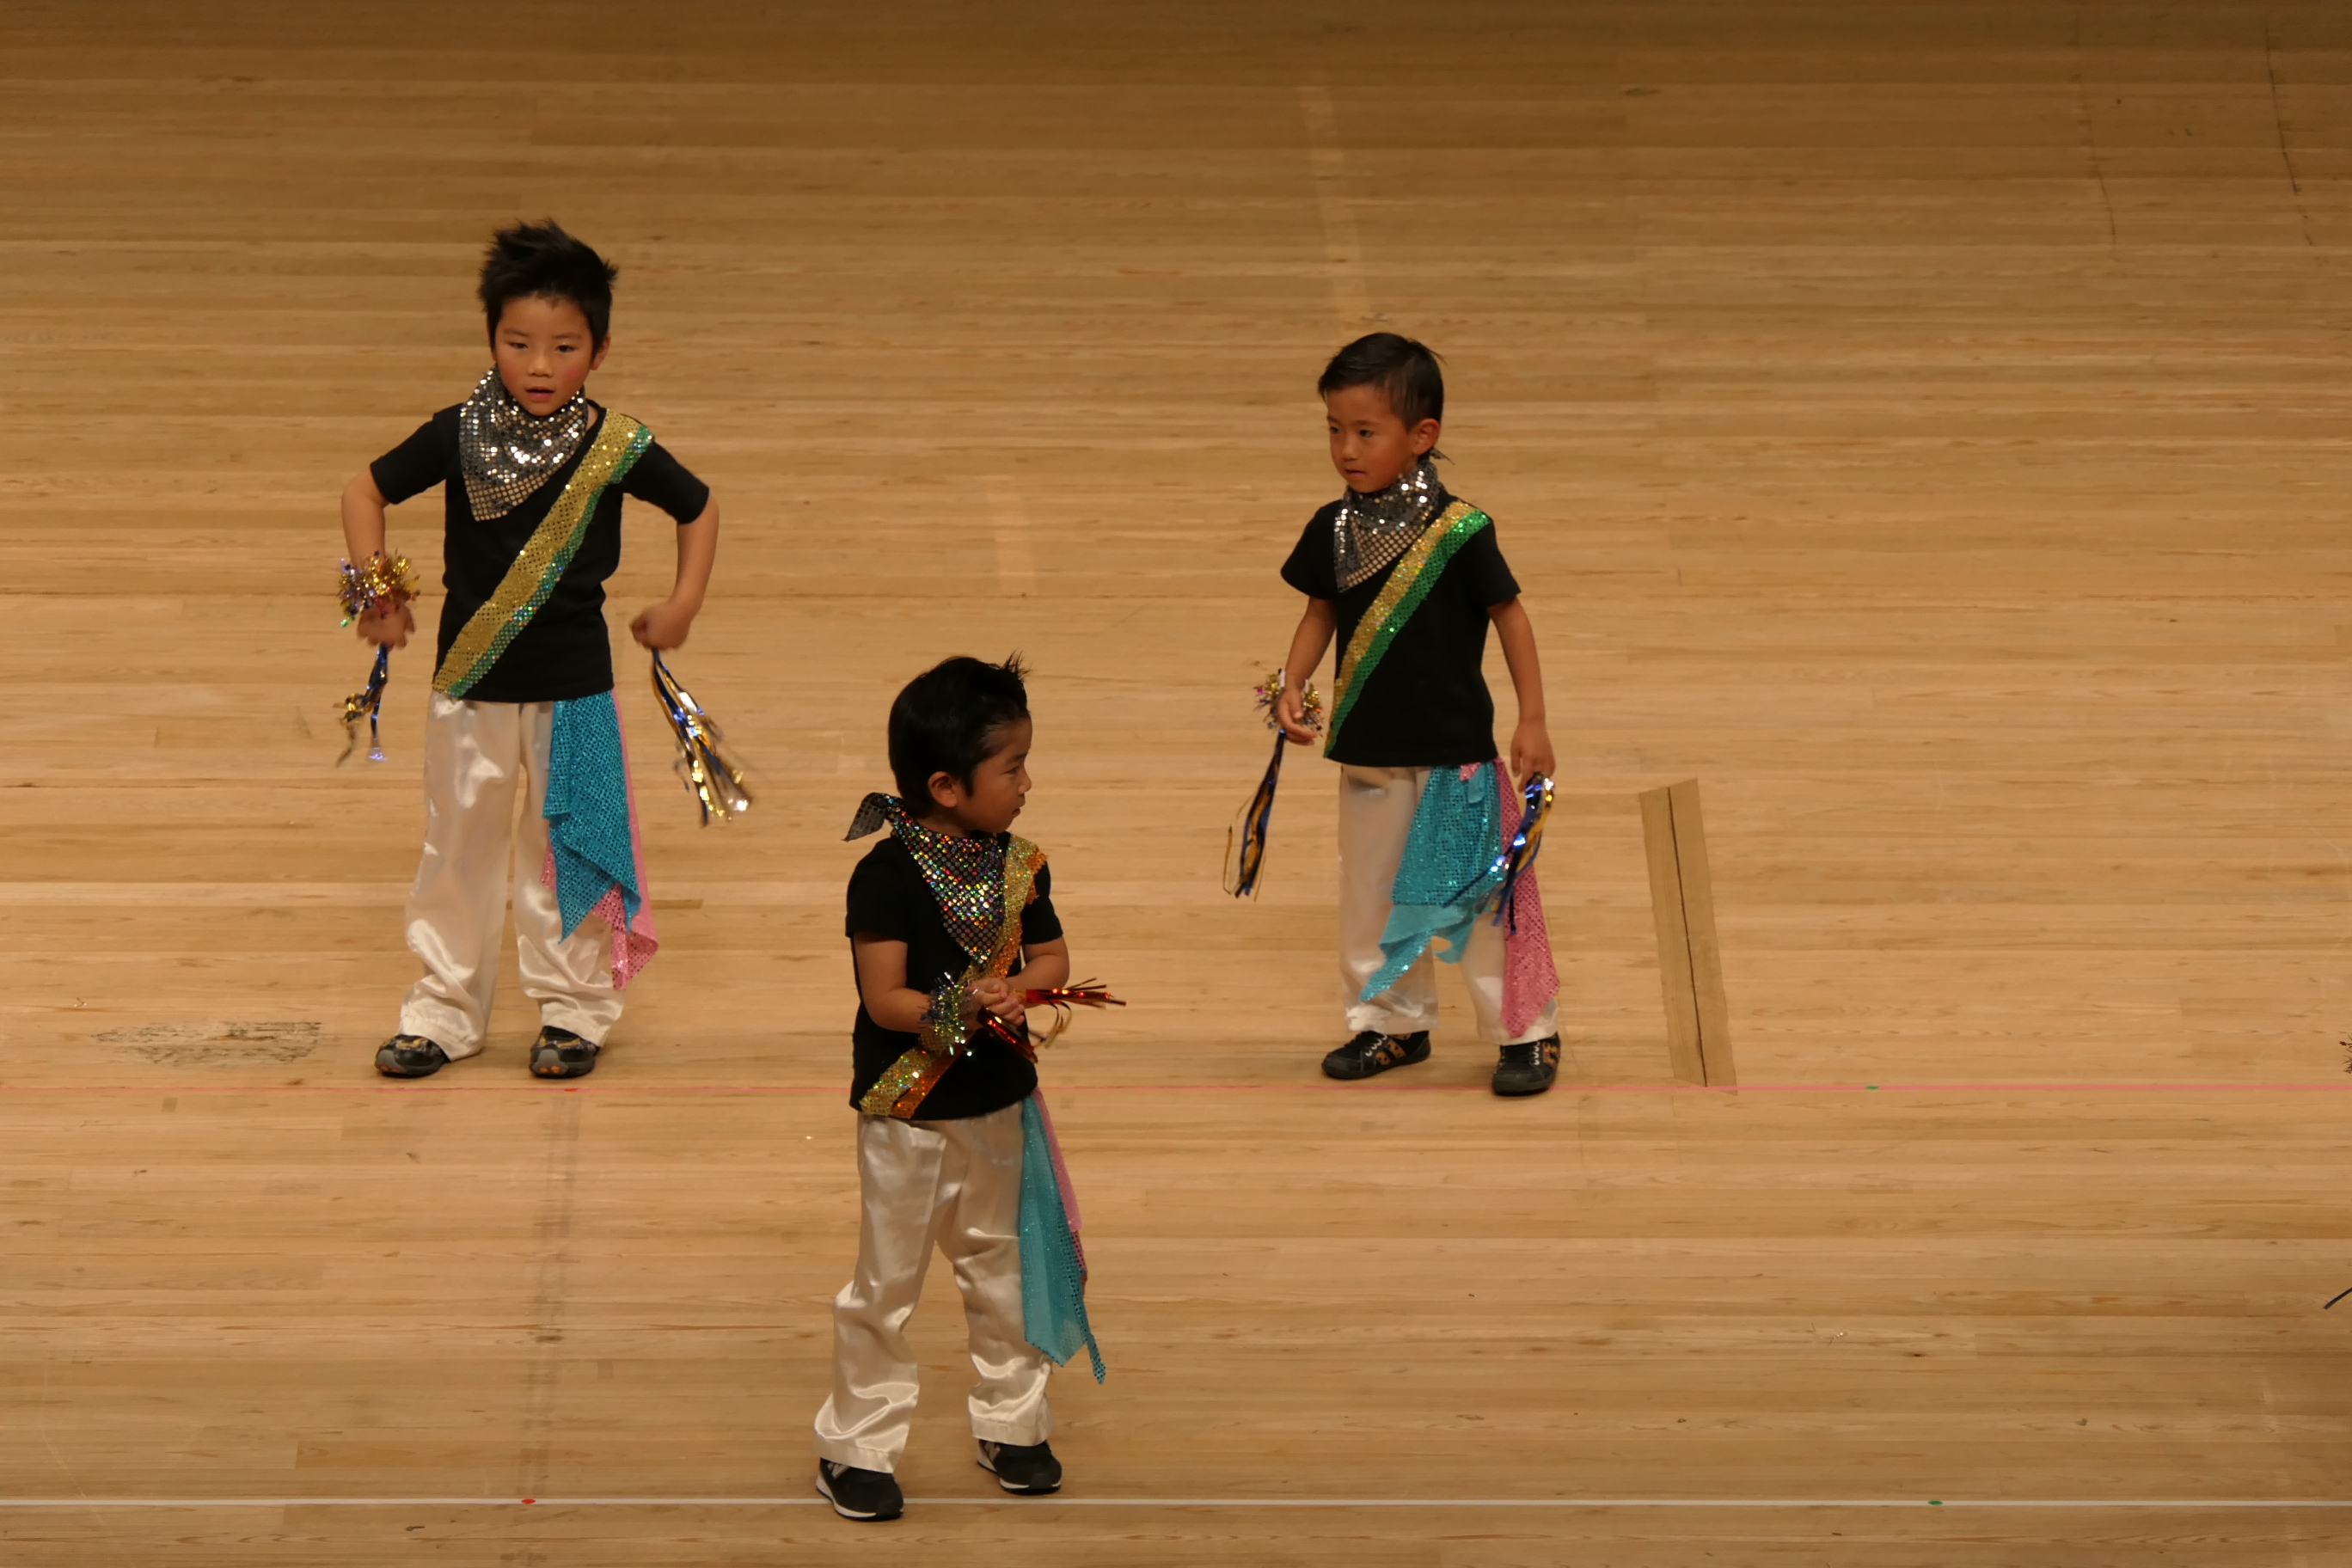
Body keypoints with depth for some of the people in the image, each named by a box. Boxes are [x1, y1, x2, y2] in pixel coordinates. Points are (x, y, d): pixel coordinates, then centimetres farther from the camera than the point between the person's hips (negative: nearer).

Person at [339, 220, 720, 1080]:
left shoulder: (616, 449, -8)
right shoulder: (460, 435, -8)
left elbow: (699, 508, 7)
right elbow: (364, 490, 3)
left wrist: (682, 606, 1)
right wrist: (375, 584, -6)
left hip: (572, 688, -1)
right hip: (469, 683, 1)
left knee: (568, 848, 9)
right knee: (458, 847, 11)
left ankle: (574, 1008, 23)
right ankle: (446, 1009, 23)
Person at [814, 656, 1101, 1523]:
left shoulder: (1017, 864, -1)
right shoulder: (888, 873, -19)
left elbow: (1052, 958, 4)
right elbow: (886, 1000, -21)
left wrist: (1017, 989, -17)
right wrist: (970, 1005, -33)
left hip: (997, 1103, 6)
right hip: (908, 1110, -5)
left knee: (1002, 1269, 16)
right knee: (886, 1282, 4)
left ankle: (1010, 1424, 31)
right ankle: (857, 1446, 16)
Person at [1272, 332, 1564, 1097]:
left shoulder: (1459, 532, -16)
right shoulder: (1334, 530, -3)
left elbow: (1508, 616, -7)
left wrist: (1533, 722, -7)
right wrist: (1293, 686, -6)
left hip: (1455, 752, -5)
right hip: (1365, 748, 5)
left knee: (1478, 891, 1)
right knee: (1369, 892, 14)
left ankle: (1528, 1031, 15)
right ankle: (1392, 1023, 31)